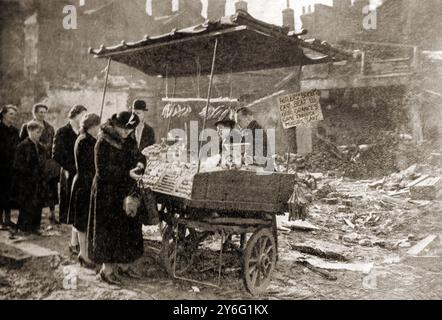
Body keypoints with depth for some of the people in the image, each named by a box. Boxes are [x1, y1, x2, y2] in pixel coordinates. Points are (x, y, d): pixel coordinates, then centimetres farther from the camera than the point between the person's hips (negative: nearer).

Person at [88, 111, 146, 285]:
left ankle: (122, 264, 24)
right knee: (108, 229, 1)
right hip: (107, 193, -7)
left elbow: (133, 156, 16)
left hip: (124, 192, 7)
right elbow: (103, 172, -18)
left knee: (127, 227, 11)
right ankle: (107, 269, 12)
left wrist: (138, 163, -8)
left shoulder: (127, 141, 6)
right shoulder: (103, 142, -15)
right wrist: (127, 174, -24)